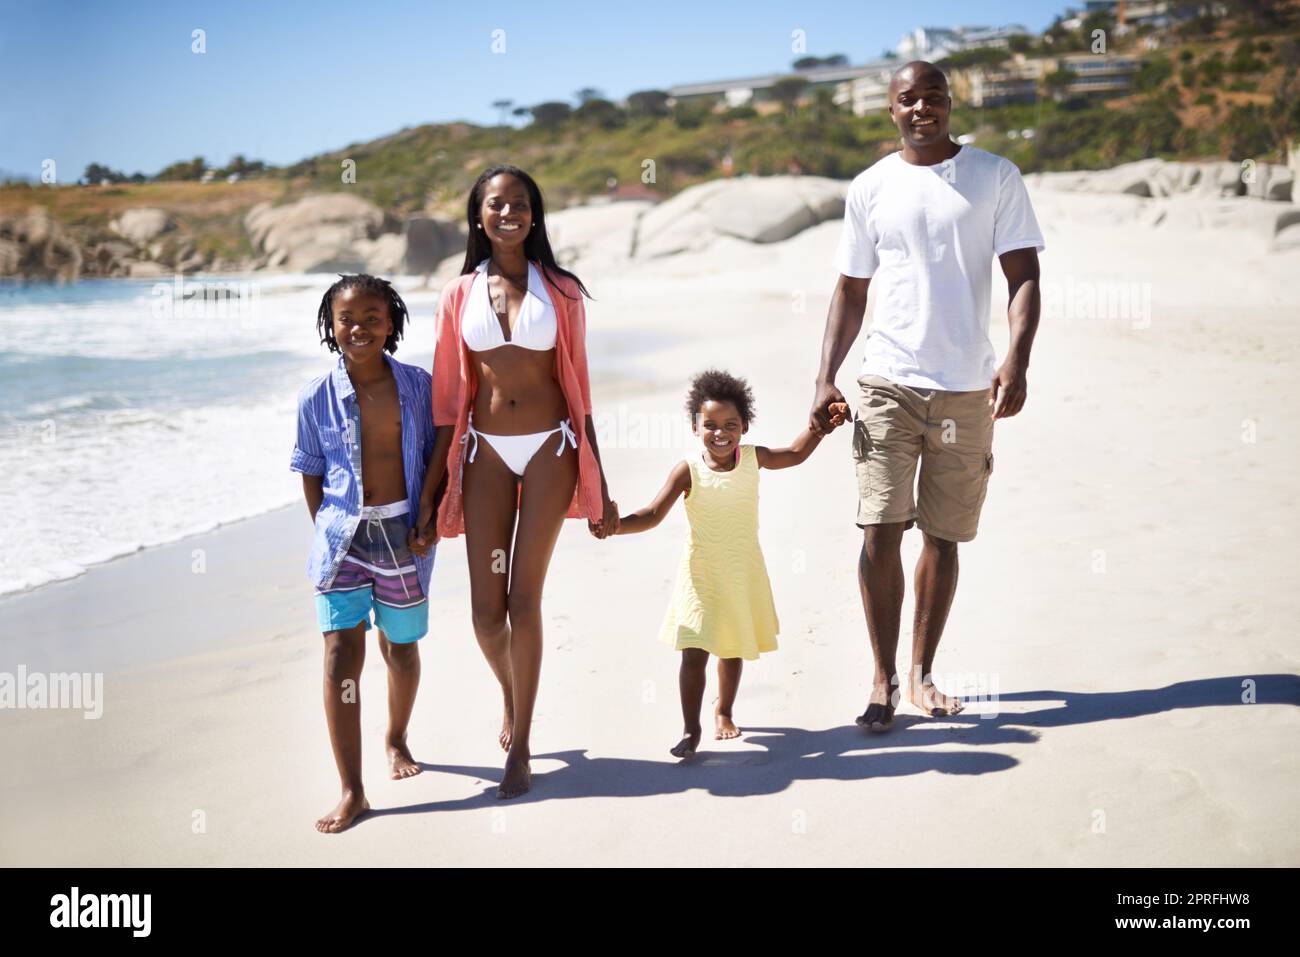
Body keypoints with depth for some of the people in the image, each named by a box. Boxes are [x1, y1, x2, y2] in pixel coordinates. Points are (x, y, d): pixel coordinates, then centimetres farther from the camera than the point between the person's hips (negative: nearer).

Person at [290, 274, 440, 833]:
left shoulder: (418, 385, -1)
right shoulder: (317, 397, -3)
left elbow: (436, 458, 4)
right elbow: (311, 473, 6)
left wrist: (429, 522, -5)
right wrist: (327, 532, 1)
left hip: (404, 532, 1)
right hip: (344, 535, -1)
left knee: (402, 648, 16)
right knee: (341, 656, -9)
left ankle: (396, 738, 45)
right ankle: (351, 791, -4)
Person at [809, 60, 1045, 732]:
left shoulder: (995, 177, 5)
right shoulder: (869, 189, 8)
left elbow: (1024, 277, 1)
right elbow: (850, 291, 11)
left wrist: (1017, 361, -15)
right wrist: (825, 379, 1)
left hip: (967, 389, 0)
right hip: (887, 382, 0)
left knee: (943, 537, 7)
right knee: (880, 531, -8)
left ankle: (921, 673, 21)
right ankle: (883, 679, 4)